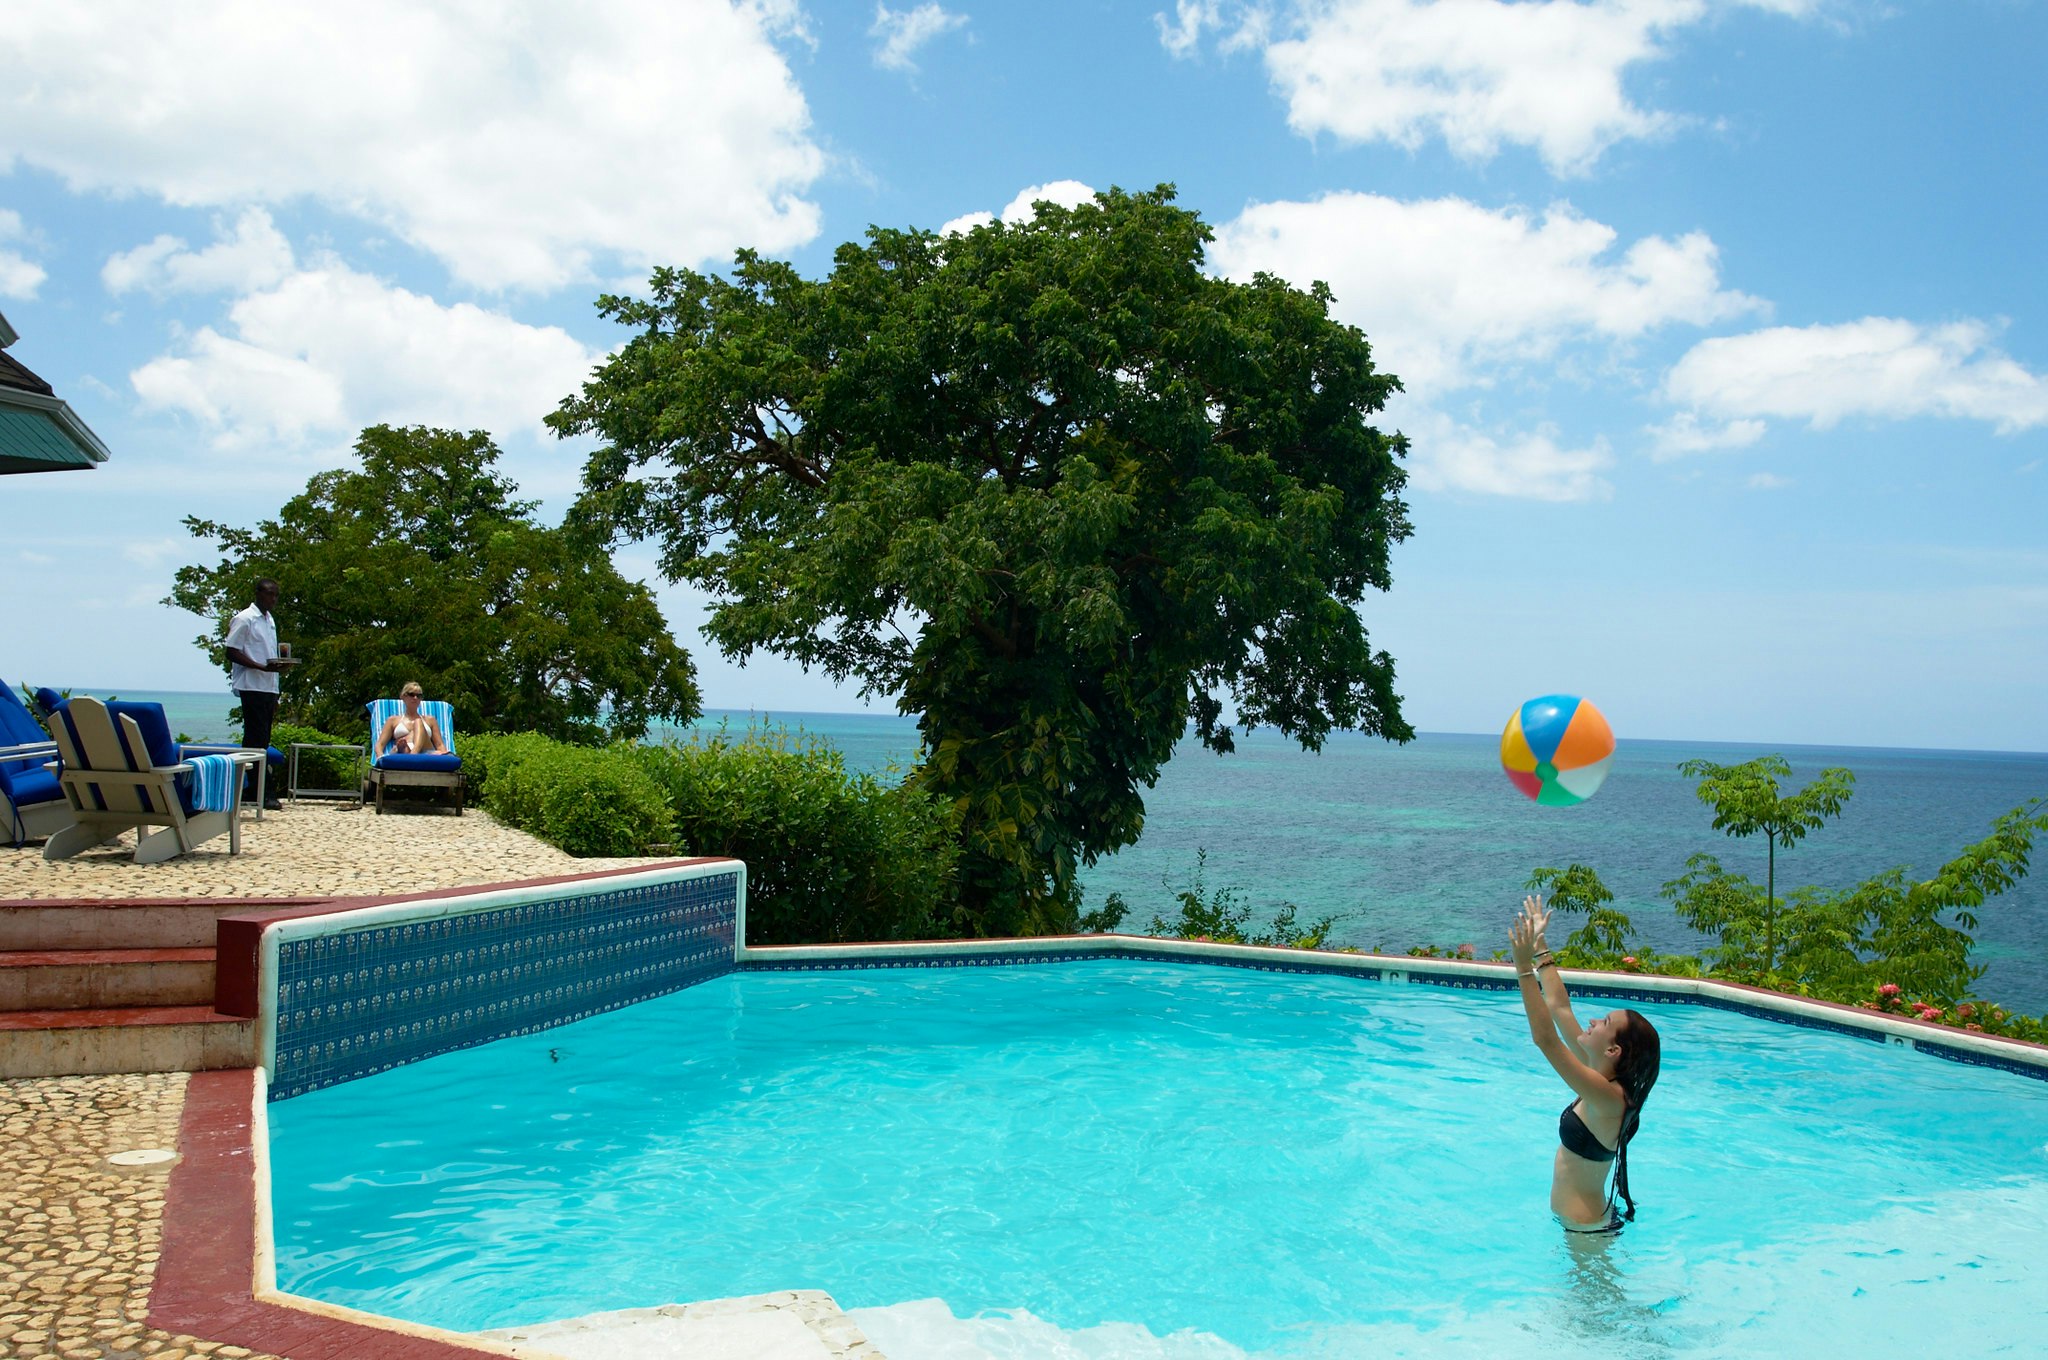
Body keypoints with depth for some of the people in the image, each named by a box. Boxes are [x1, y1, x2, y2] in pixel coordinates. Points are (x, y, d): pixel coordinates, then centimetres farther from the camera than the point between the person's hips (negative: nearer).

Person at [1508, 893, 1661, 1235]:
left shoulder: (1608, 1097, -26)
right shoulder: (1604, 1080, -1)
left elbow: (1546, 1039, -35)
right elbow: (1559, 1008, 6)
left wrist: (1525, 967, -37)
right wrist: (1540, 947, 7)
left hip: (1587, 1230, -9)